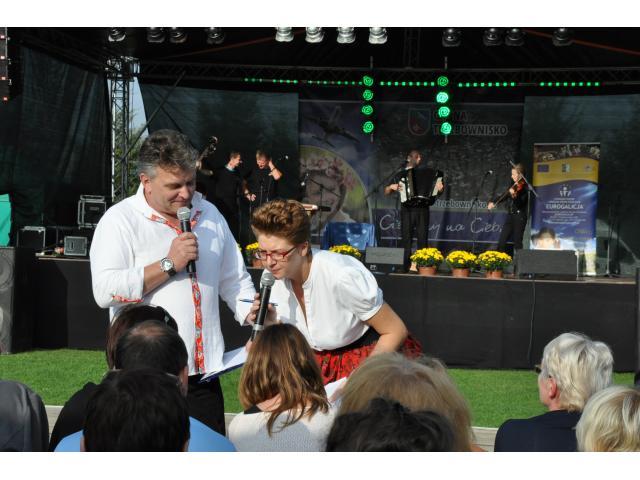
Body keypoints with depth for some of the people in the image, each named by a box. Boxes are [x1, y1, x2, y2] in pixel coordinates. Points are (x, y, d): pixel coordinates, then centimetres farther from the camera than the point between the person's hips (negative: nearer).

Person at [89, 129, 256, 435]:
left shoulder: (209, 215, 14)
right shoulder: (120, 221, -5)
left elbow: (234, 280, 23)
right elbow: (105, 291, -17)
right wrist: (168, 265, -16)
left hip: (203, 372, 5)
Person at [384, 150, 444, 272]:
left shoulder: (426, 173, 12)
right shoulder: (400, 175, 13)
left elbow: (436, 192, 13)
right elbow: (386, 192, 16)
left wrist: (440, 188, -8)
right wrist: (392, 187, -4)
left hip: (422, 210, 0)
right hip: (407, 210, 1)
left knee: (422, 239, -6)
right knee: (406, 239, -2)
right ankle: (407, 265, -1)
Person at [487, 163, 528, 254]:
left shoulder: (524, 187, -12)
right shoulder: (513, 185, 10)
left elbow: (520, 204, -22)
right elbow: (504, 196, 17)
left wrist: (514, 195, -40)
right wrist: (494, 203, 3)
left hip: (519, 216, -7)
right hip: (510, 215, 7)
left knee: (517, 242, -4)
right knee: (501, 241, 7)